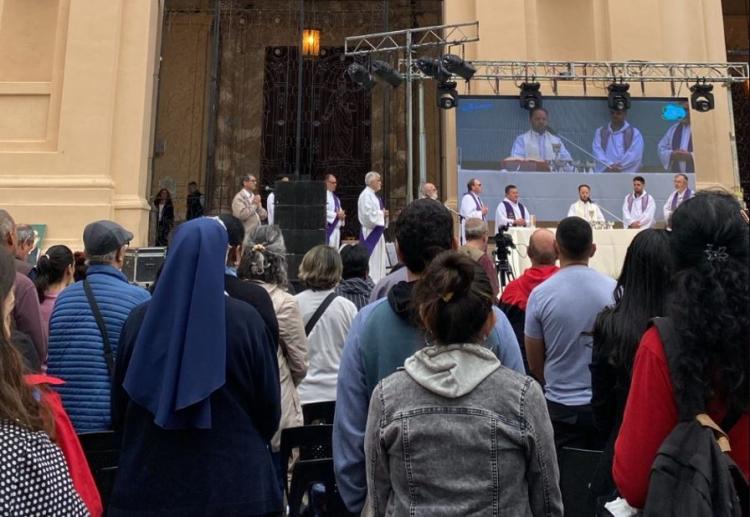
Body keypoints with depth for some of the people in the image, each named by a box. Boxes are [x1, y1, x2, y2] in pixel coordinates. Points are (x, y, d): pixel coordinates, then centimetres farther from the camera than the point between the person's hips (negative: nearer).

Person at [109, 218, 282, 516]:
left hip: (149, 474, 2)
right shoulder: (245, 320, -14)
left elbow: (119, 402, 6)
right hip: (232, 477, -2)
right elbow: (269, 404, -5)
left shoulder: (140, 319, -6)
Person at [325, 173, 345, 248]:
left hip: (336, 228, 9)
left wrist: (341, 214, 2)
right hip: (328, 227, -9)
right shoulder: (324, 195, -11)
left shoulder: (335, 197, 18)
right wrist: (336, 215, -16)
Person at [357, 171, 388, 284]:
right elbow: (368, 214, -23)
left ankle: (377, 282, 18)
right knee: (371, 259, -8)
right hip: (370, 232, -10)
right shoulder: (366, 195, -14)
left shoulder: (374, 195, 16)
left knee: (379, 258, 11)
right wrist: (382, 213, -11)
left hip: (377, 231, 10)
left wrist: (384, 214, 5)